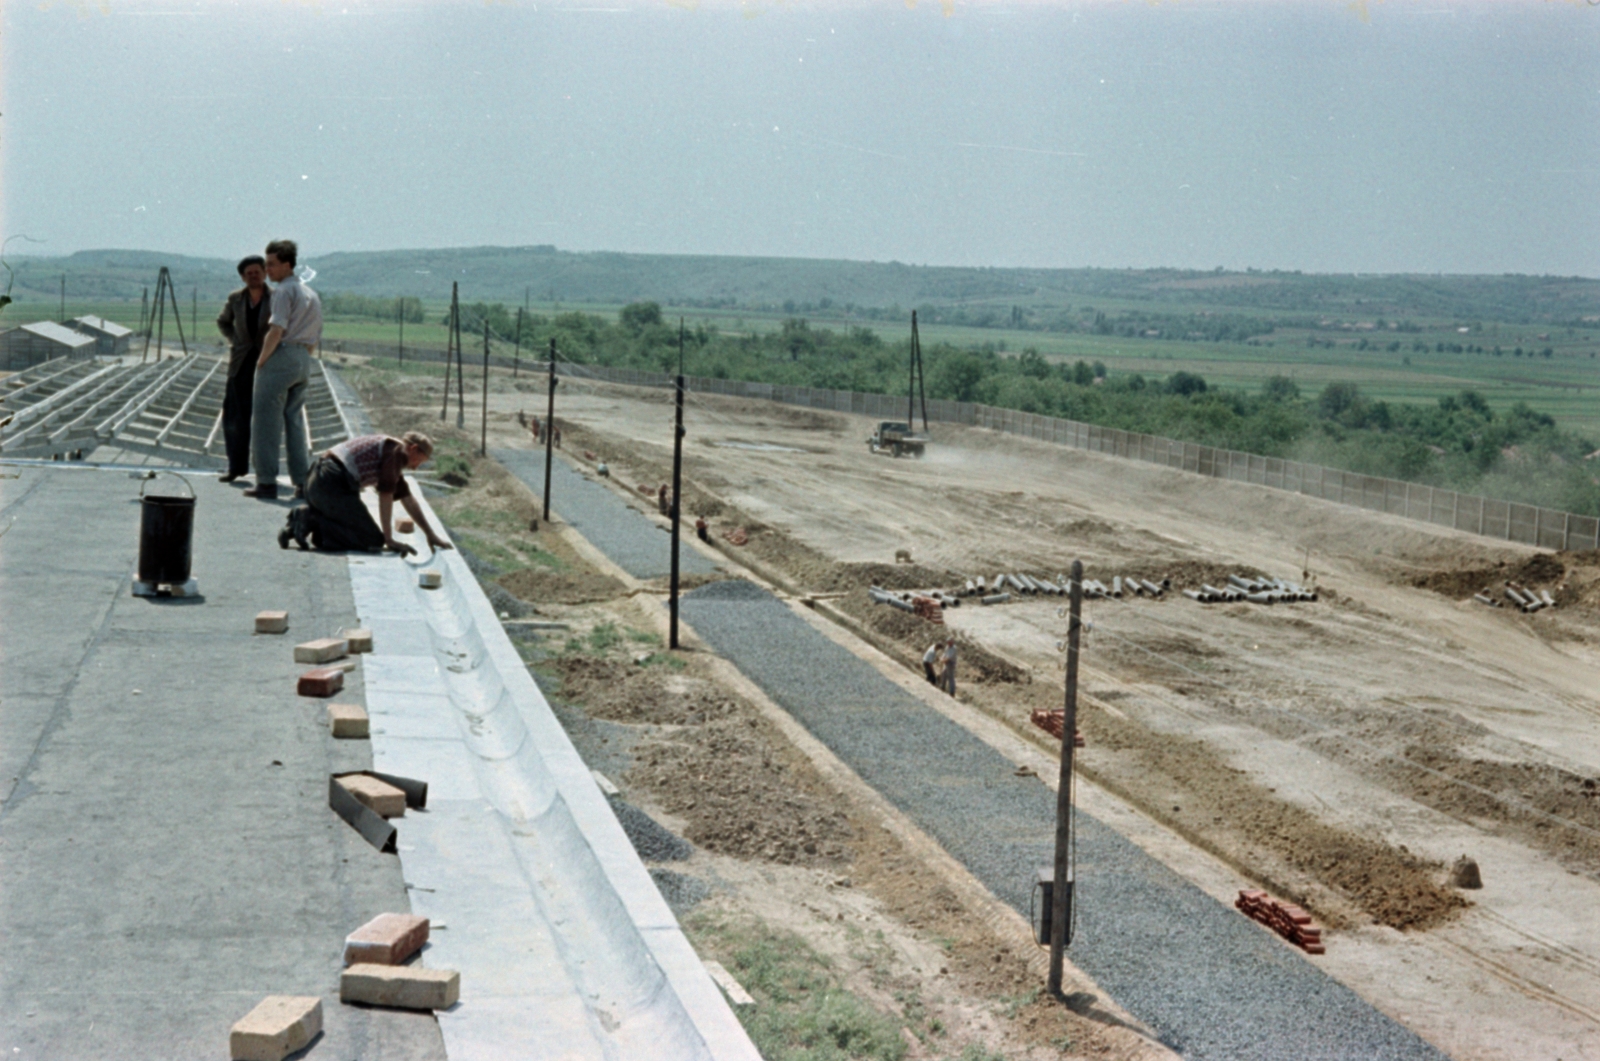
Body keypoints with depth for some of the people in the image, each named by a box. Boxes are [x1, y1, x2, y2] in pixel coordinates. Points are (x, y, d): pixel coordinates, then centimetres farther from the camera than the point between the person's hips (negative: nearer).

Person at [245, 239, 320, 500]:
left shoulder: (284, 291, -8)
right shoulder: (312, 295, 19)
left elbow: (276, 331, -17)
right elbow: (315, 340, 20)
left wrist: (261, 360, -11)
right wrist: (302, 357, 18)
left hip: (280, 357, -8)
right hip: (303, 361, 8)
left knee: (266, 421, -4)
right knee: (295, 422, 11)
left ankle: (266, 481, -6)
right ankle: (304, 481, 6)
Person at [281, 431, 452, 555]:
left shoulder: (392, 454, 27)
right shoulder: (398, 451, -3)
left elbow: (408, 500, 33)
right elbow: (385, 495, -8)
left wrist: (430, 535, 35)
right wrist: (389, 539, -5)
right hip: (334, 484, -10)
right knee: (373, 540, -8)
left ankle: (306, 518, 5)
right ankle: (311, 521, -17)